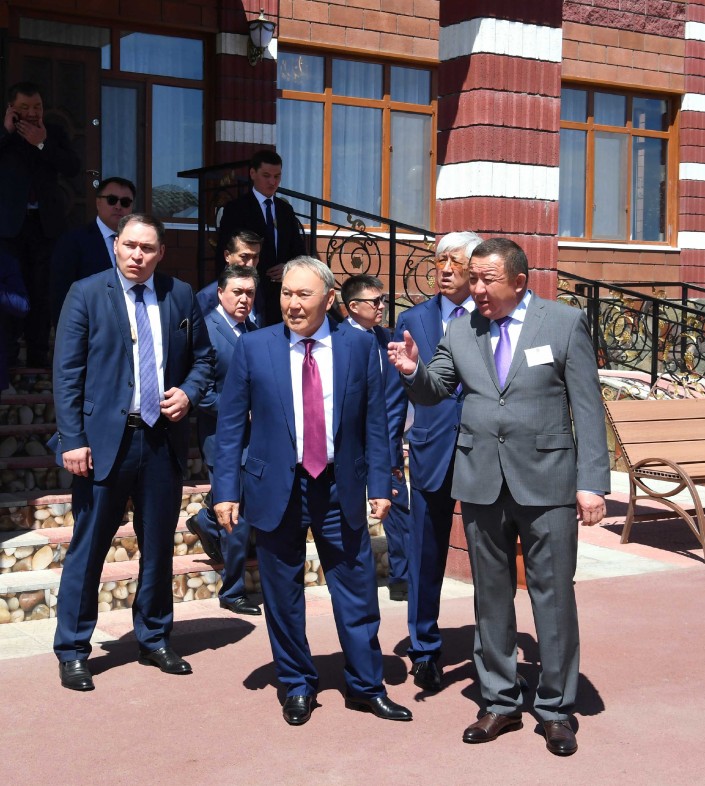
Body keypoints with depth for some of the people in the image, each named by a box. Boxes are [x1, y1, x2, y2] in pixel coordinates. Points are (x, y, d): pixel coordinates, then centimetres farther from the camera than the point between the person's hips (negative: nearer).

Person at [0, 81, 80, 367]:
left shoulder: (54, 132, 9)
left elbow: (73, 168, -3)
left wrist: (42, 143, -11)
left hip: (46, 221, 1)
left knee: (41, 290, 1)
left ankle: (38, 355, 5)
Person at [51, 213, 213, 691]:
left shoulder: (181, 296, 7)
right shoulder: (86, 294, -2)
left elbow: (203, 358, 16)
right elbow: (67, 374, -5)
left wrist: (189, 393, -5)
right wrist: (73, 439, -12)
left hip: (164, 440, 3)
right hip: (106, 440, -3)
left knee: (159, 547, 13)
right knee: (88, 548, 3)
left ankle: (155, 639, 29)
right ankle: (72, 651, 15)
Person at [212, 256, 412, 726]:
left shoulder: (359, 346, 0)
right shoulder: (254, 347, -1)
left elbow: (375, 422, 2)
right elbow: (231, 424, 0)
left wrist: (379, 485, -3)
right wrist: (226, 490, -4)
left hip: (340, 489, 0)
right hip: (275, 489, 0)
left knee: (358, 593, 7)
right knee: (283, 597, 9)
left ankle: (366, 686, 24)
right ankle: (298, 686, 27)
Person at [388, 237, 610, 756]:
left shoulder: (565, 323, -2)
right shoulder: (462, 330, 7)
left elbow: (588, 407, -4)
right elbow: (435, 392, 11)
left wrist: (592, 481, -10)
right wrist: (415, 371, -12)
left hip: (546, 480, -3)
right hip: (482, 482, 4)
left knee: (554, 596, 3)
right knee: (491, 596, 12)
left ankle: (556, 709, 17)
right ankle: (501, 703, 25)